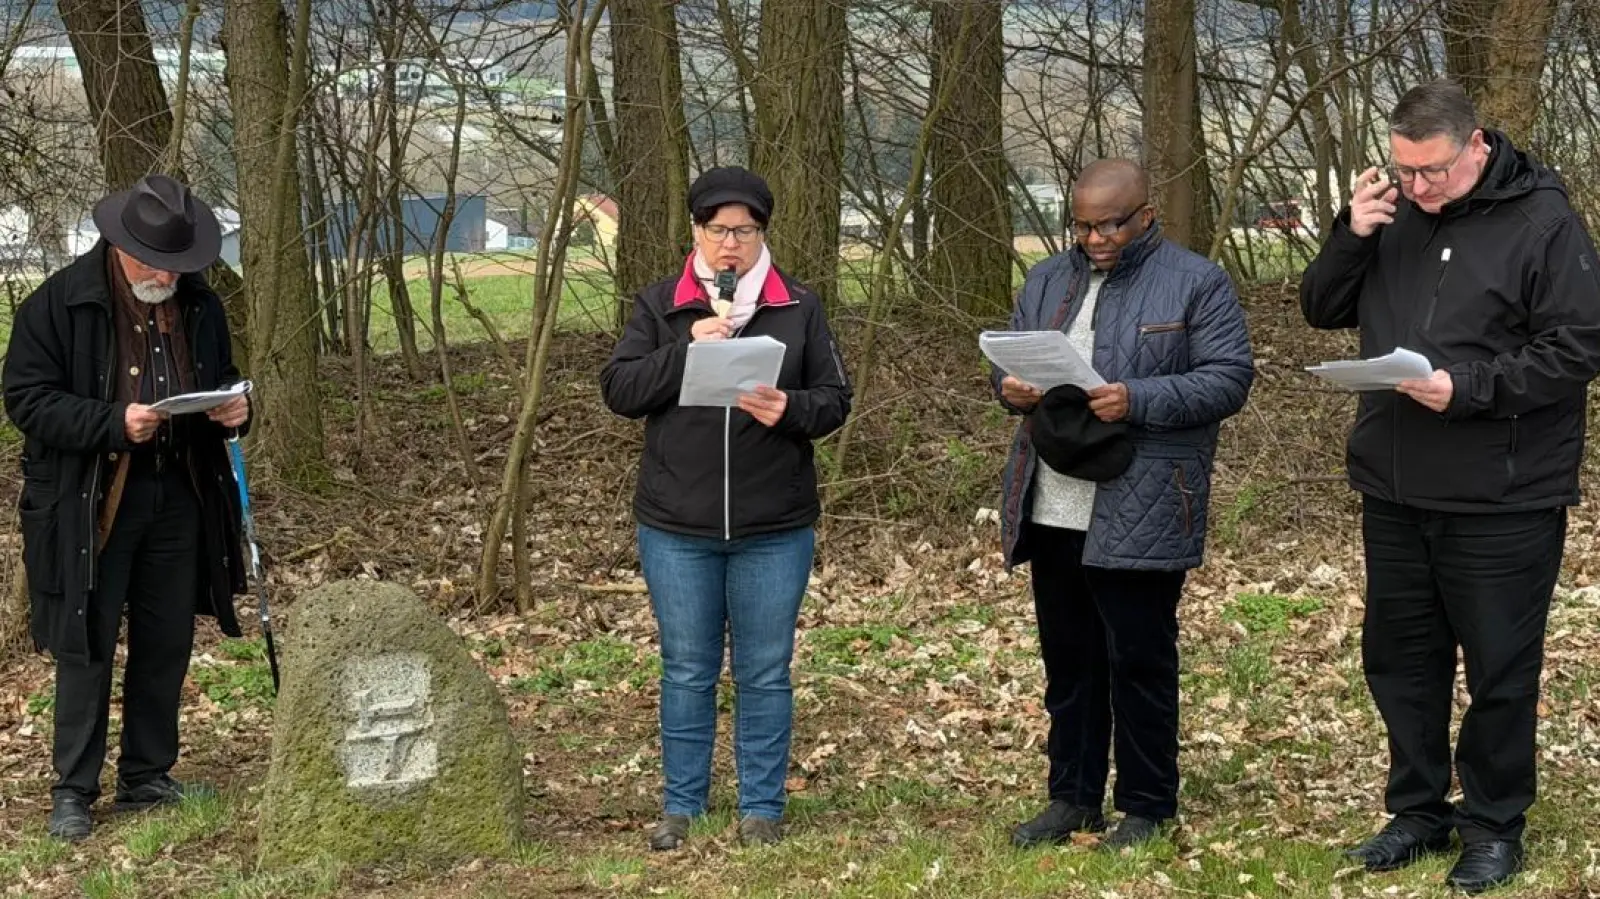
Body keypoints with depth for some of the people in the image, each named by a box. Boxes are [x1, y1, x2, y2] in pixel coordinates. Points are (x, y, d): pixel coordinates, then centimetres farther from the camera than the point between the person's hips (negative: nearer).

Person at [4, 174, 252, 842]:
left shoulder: (198, 304, 6)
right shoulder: (59, 303, -10)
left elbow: (222, 376, 21)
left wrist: (235, 407, -3)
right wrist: (113, 423, -23)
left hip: (179, 497, 5)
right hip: (89, 503, -5)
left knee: (167, 643, 10)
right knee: (85, 646, -2)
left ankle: (147, 776, 24)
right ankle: (73, 791, 9)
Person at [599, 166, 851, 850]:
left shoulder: (799, 308, 4)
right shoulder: (659, 306, 4)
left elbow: (835, 400, 4)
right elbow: (619, 390, -4)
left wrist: (790, 410, -17)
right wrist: (685, 350, -18)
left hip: (774, 529, 0)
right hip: (677, 528, 0)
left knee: (765, 672, 7)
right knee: (687, 671, 9)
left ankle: (761, 808, 18)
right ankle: (681, 807, 20)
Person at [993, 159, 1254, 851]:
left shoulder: (1197, 284, -3)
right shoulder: (1047, 280, 15)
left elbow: (1229, 378, -9)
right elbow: (1007, 356, 20)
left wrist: (1139, 401, -22)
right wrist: (1011, 387, -5)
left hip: (1140, 515, -5)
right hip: (1051, 507, 6)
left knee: (1139, 660, 1)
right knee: (1067, 658, 13)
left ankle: (1147, 808, 13)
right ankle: (1072, 796, 24)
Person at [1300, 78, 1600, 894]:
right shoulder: (1391, 217, 5)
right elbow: (1321, 309, 10)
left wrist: (1469, 389, -24)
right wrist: (1351, 238, -9)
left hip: (1503, 499, -6)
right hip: (1393, 491, 6)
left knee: (1499, 668, 5)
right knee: (1399, 656, 14)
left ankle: (1493, 824, 18)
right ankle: (1418, 810, 27)